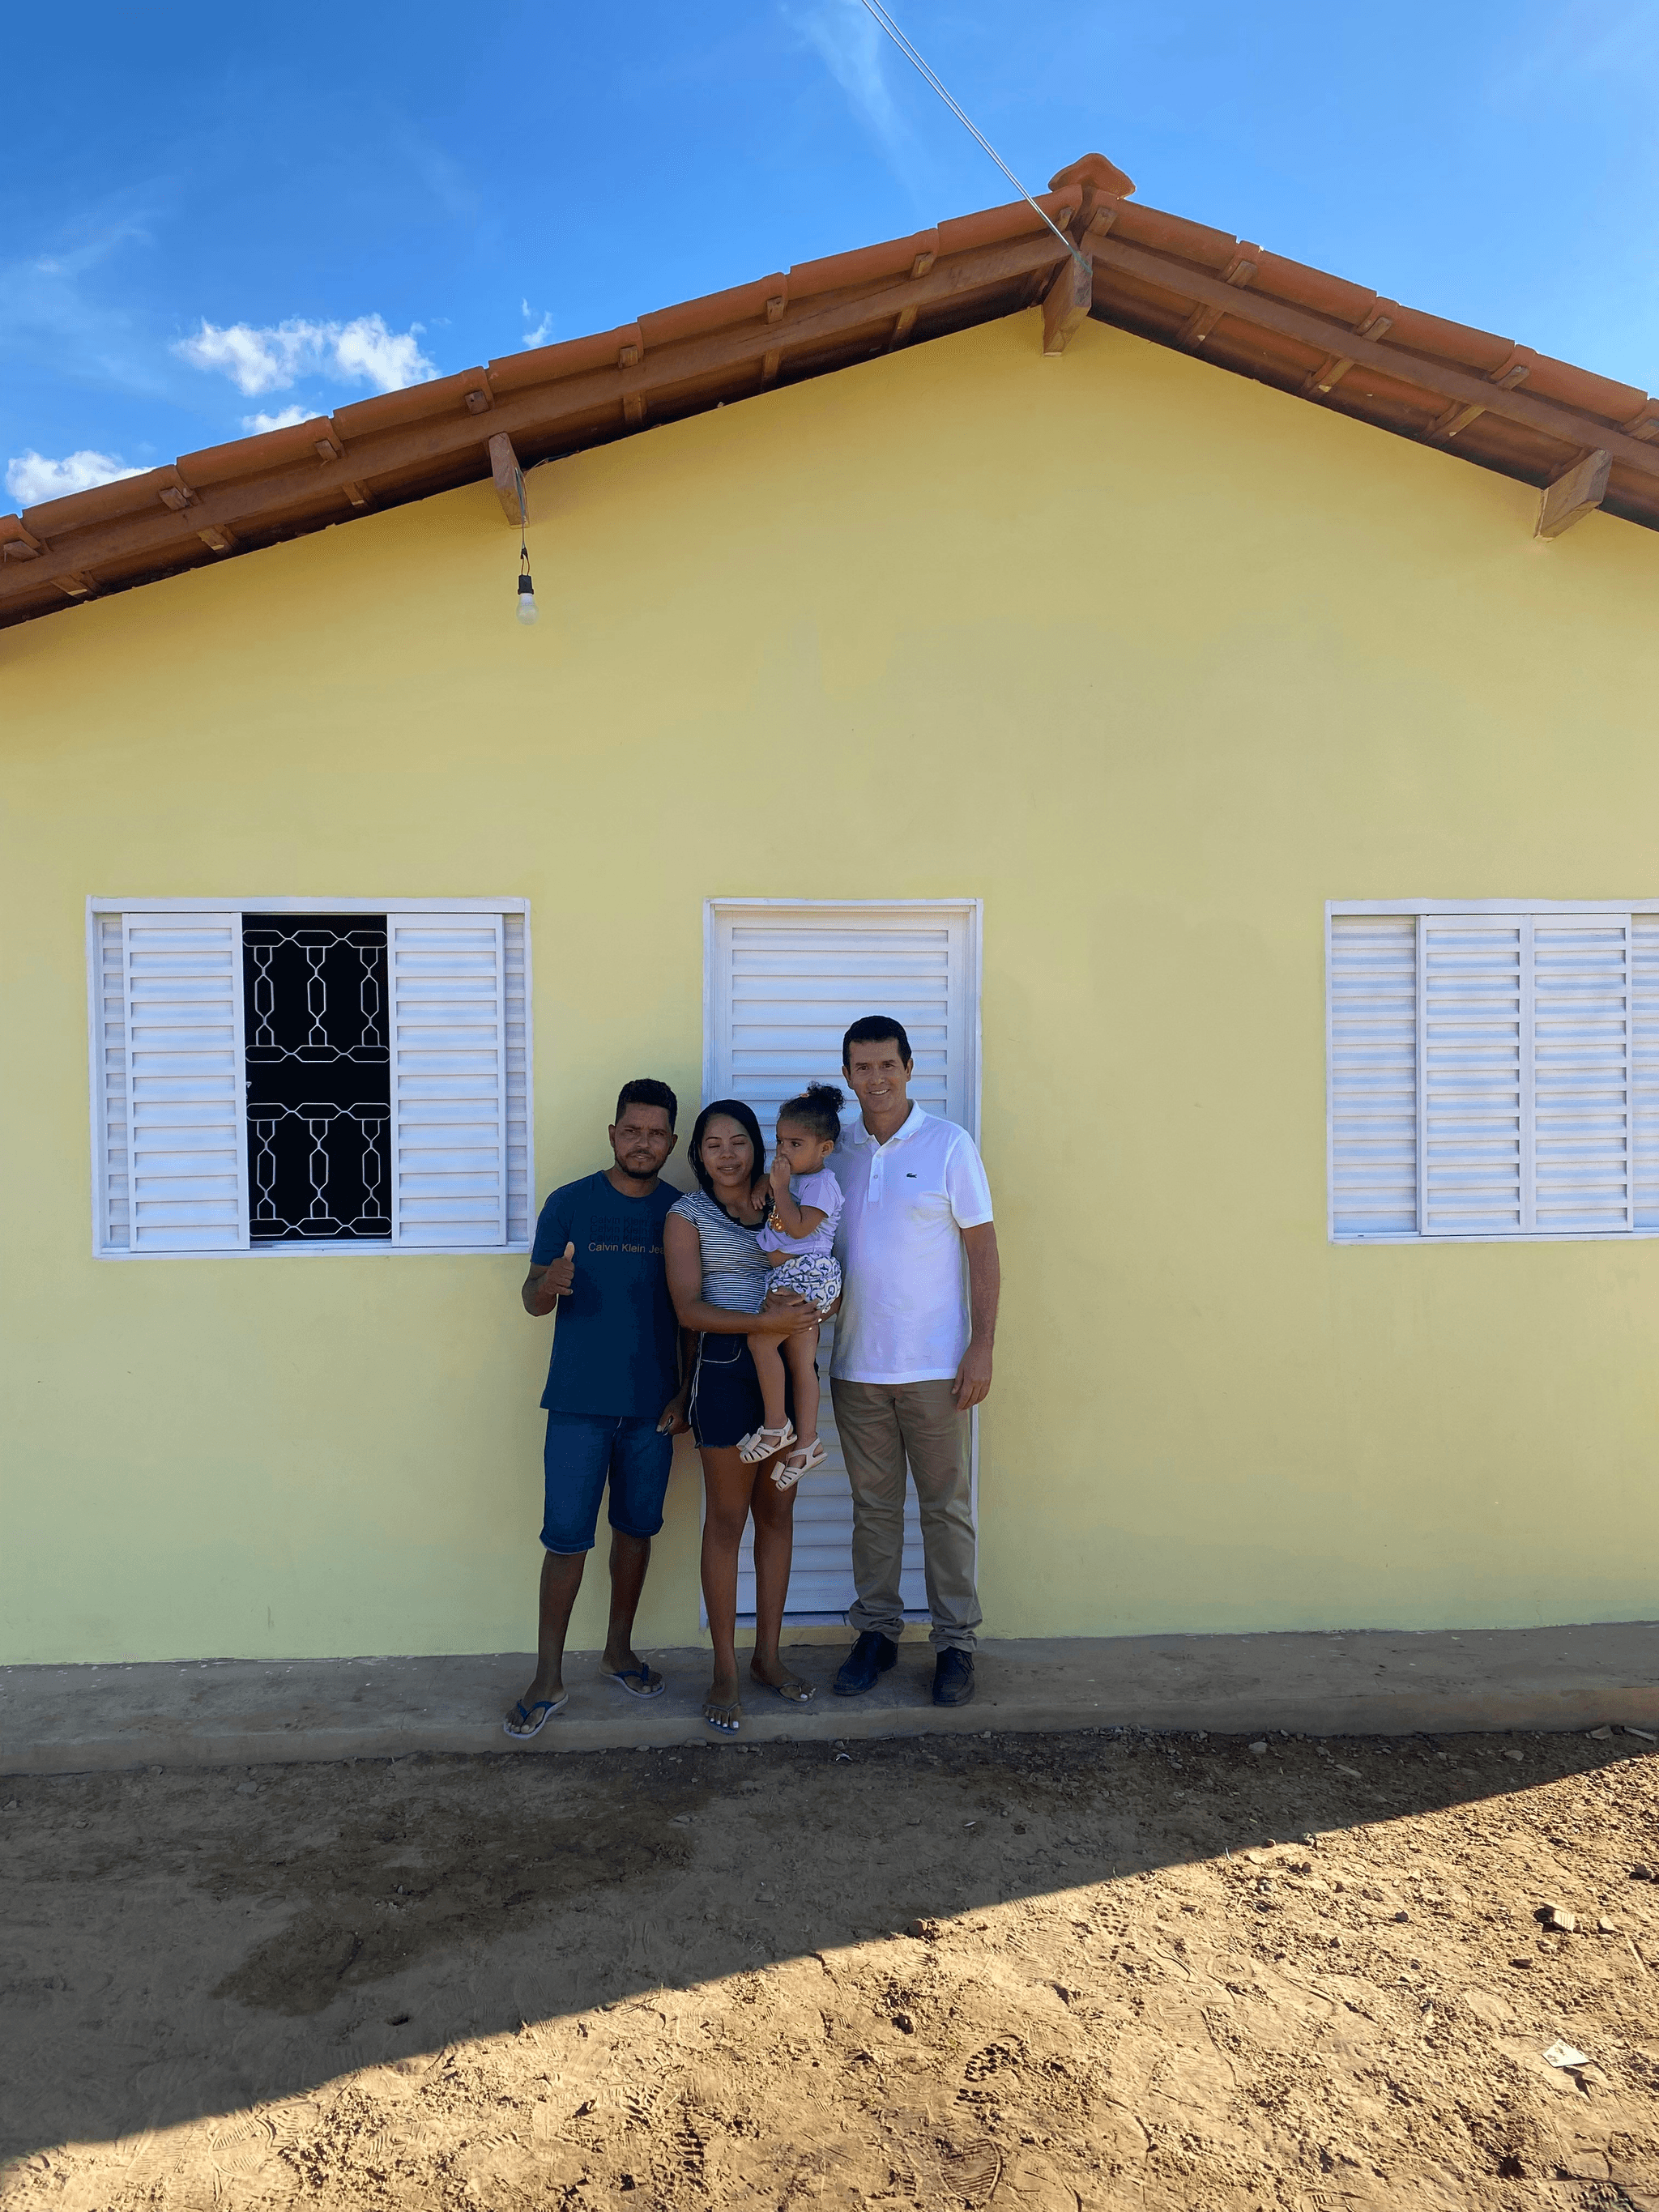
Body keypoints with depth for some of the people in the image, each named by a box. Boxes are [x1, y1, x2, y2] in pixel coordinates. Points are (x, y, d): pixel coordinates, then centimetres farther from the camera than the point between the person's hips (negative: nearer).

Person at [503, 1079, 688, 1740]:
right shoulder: (569, 1204, -3)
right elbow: (532, 1300, -3)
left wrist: (689, 1392, 2)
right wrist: (550, 1283, -26)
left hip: (652, 1406, 2)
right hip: (579, 1403, -2)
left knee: (636, 1529, 13)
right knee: (566, 1537, 0)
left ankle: (619, 1649, 32)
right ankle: (549, 1679, 13)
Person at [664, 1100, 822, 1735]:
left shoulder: (782, 1201, 9)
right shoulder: (687, 1215, -3)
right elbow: (688, 1309, -13)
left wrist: (801, 1302, -13)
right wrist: (764, 1320, -25)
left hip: (788, 1366, 4)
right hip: (727, 1370, -4)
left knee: (777, 1513, 11)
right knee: (727, 1519, 2)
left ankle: (768, 1657, 24)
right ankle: (725, 1673, 13)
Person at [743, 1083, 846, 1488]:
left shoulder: (821, 1184, -11)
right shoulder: (791, 1177, 17)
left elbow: (799, 1227, -21)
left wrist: (779, 1187, -16)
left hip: (807, 1275, -9)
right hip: (792, 1279, 9)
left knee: (761, 1340, -15)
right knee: (801, 1363, 9)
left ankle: (776, 1426, -4)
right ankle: (806, 1443, 13)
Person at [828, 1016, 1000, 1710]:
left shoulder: (949, 1145, -4)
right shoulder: (835, 1152, 6)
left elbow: (983, 1253, -5)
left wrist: (982, 1346, -11)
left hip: (934, 1366, -3)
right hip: (856, 1366, 3)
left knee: (945, 1507, 6)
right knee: (873, 1505, 12)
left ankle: (955, 1641, 18)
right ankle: (876, 1632, 25)